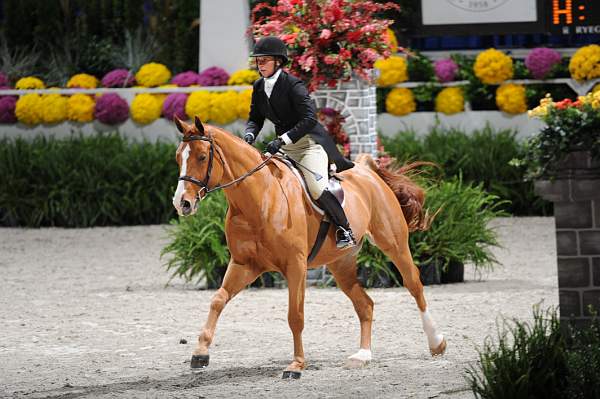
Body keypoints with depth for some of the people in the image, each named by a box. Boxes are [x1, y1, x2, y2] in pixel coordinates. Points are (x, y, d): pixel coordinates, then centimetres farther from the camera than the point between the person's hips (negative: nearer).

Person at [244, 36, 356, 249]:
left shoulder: (293, 85, -19)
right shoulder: (259, 87, 4)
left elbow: (309, 118, -28)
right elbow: (255, 118, 12)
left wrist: (283, 140, -35)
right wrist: (249, 135, -12)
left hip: (309, 141, -9)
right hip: (284, 146, 9)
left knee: (317, 188, -22)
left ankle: (345, 231, -10)